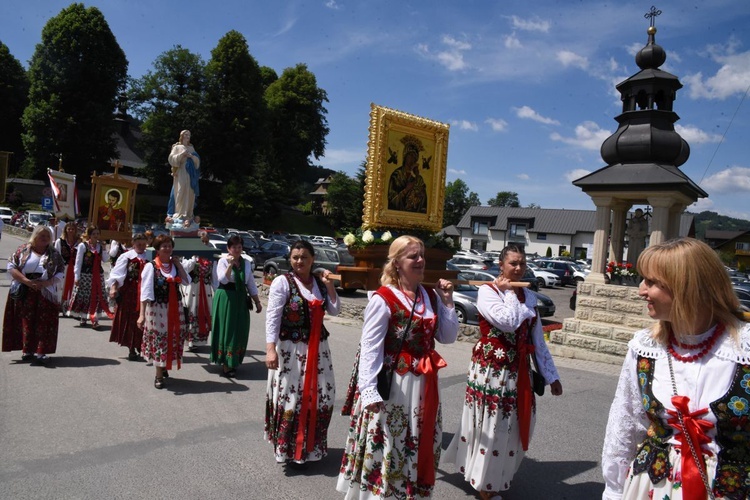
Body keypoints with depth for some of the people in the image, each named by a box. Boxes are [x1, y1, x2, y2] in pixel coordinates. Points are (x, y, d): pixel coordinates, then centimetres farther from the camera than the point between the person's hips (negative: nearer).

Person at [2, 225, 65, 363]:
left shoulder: (54, 254, 5)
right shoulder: (23, 250, 3)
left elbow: (60, 274, 3)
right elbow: (11, 267, -3)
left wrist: (46, 283, -14)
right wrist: (27, 281, -15)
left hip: (45, 294, 0)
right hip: (24, 294, 0)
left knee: (44, 322, -3)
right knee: (26, 321, 2)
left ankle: (41, 351, 1)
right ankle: (26, 350, 11)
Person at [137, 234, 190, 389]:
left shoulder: (175, 265, 5)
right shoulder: (151, 266, -11)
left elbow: (187, 281, -4)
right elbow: (145, 292, -15)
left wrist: (178, 264, -6)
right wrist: (142, 314, -20)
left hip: (175, 308, 5)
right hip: (157, 308, -5)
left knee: (172, 339, 14)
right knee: (158, 339, 3)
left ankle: (163, 367, 35)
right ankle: (159, 376, 15)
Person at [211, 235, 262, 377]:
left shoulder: (247, 264, 8)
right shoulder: (223, 261, -5)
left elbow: (251, 285, 12)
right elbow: (223, 280, -19)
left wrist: (257, 302, 11)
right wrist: (230, 264, -26)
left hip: (241, 300, 5)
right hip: (225, 299, -5)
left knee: (240, 332, 7)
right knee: (226, 330, -2)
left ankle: (233, 362, 22)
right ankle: (225, 365, 6)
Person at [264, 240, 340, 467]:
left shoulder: (320, 282, 7)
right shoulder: (283, 282, -9)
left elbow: (334, 311, 10)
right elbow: (272, 317, -13)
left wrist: (329, 286, -1)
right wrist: (270, 348, -21)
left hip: (317, 348, 6)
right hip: (290, 349, -6)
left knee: (321, 395, 12)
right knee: (290, 398, 0)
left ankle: (310, 445, 32)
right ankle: (289, 449, 18)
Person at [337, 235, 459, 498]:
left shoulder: (430, 296, 4)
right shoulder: (383, 299, -16)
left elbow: (448, 337, 9)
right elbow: (369, 348, -17)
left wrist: (447, 302, -1)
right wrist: (368, 390, -21)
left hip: (423, 385, 7)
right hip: (391, 385, -6)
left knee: (419, 446, 21)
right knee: (385, 447, 7)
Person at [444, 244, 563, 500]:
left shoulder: (529, 296, 9)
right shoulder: (487, 291, -10)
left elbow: (538, 341, 11)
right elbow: (508, 322, -26)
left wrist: (551, 375, 10)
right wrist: (509, 292, -11)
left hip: (519, 370, 6)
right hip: (491, 368, -6)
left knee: (514, 425, 14)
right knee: (490, 425, 3)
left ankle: (499, 475, 37)